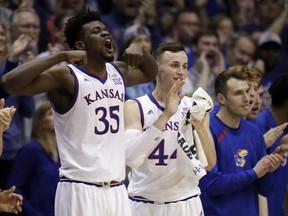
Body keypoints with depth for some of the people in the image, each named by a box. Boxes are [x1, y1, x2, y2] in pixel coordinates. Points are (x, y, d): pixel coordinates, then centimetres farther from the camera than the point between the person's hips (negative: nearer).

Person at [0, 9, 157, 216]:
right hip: (80, 190, -7)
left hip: (117, 189, 7)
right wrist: (62, 56, -23)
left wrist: (139, 51, 11)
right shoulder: (66, 77, -11)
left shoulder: (118, 72, 11)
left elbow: (150, 73, 34)